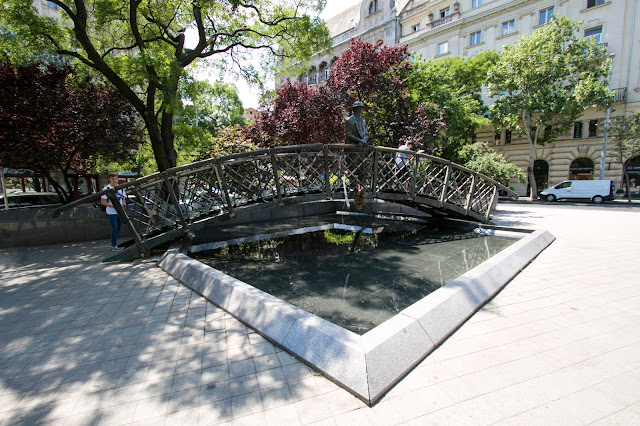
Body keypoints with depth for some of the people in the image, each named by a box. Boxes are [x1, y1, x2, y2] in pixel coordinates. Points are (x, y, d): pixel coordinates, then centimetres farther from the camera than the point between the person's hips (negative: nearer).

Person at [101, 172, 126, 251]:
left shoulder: (121, 188, 8)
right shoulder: (106, 189, -8)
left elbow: (123, 198, 17)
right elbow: (103, 202, -9)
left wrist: (124, 204, -4)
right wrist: (112, 206, -22)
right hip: (111, 212, -5)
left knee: (119, 227, 13)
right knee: (115, 228, -6)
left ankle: (113, 242, 31)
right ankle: (114, 245, 8)